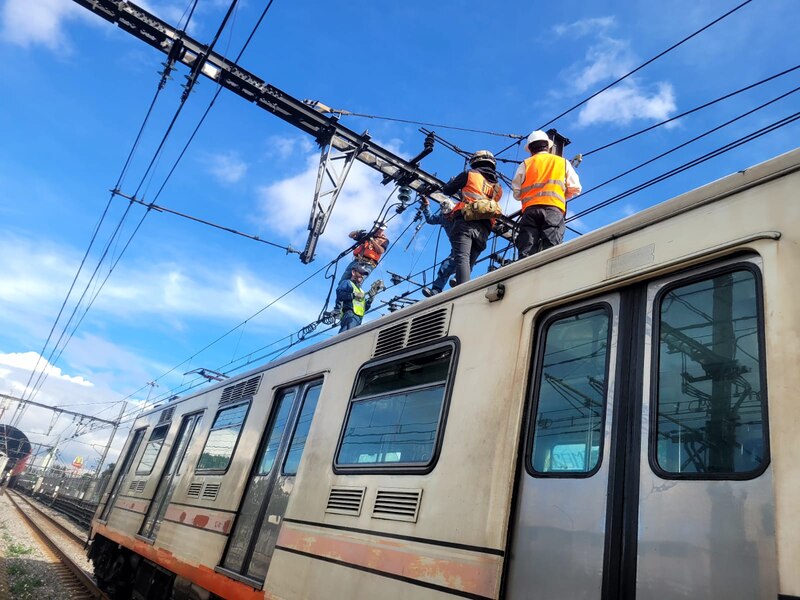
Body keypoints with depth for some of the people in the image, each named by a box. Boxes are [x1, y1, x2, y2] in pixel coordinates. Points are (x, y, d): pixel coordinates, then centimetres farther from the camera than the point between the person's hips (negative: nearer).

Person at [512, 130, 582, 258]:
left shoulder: (525, 164, 20)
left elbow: (516, 193, 14)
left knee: (526, 252, -8)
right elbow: (575, 189, 14)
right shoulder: (563, 162, 21)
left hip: (530, 210, 1)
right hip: (554, 210, 0)